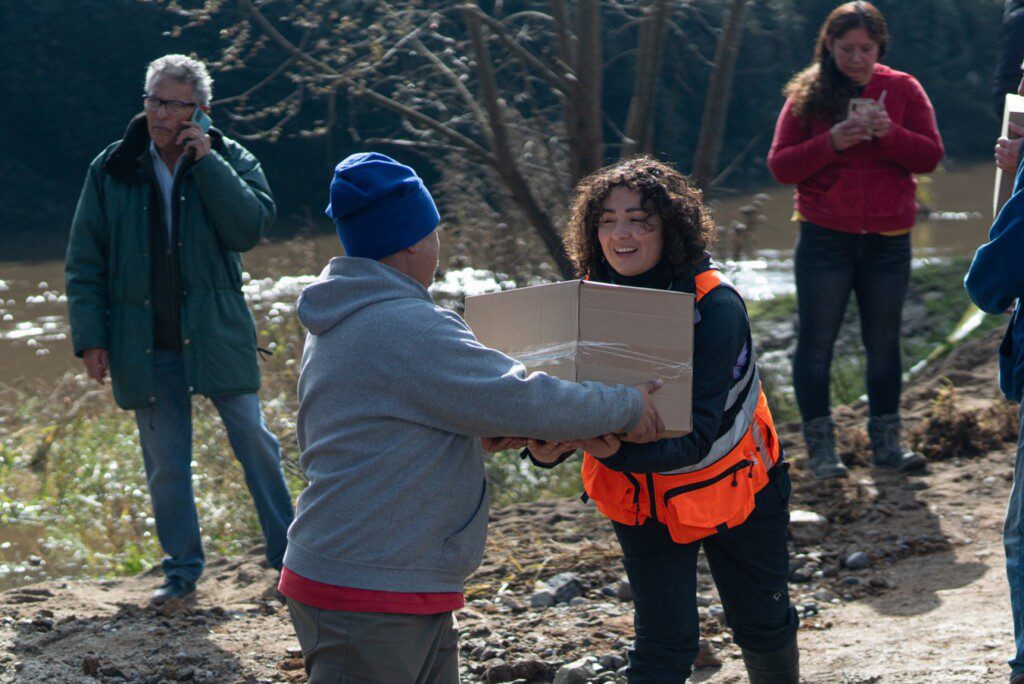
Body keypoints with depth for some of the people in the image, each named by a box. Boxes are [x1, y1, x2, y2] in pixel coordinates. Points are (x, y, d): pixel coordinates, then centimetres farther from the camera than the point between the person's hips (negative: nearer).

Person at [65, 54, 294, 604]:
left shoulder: (228, 160, 0)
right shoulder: (111, 170, 2)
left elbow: (250, 228, -17)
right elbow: (84, 264, 5)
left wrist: (206, 162, -17)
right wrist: (90, 338, -2)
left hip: (217, 335, -1)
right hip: (144, 347, 1)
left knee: (255, 443, 3)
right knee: (165, 463, 7)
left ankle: (287, 553, 17)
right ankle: (182, 568, 21)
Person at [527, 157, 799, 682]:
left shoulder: (715, 307, -28)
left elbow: (698, 429, -35)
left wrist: (621, 452, -53)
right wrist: (548, 448, -36)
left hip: (730, 483, -2)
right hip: (644, 497, 2)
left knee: (762, 624, 15)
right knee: (662, 641, -1)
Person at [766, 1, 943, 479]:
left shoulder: (903, 90, 5)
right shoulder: (808, 95, 2)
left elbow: (930, 156, -1)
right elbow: (780, 166, -3)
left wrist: (890, 134, -18)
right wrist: (830, 143, -18)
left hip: (888, 241, 1)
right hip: (825, 239, -1)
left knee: (884, 344, 8)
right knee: (816, 344, -1)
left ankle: (886, 442, 18)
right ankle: (820, 448, 5)